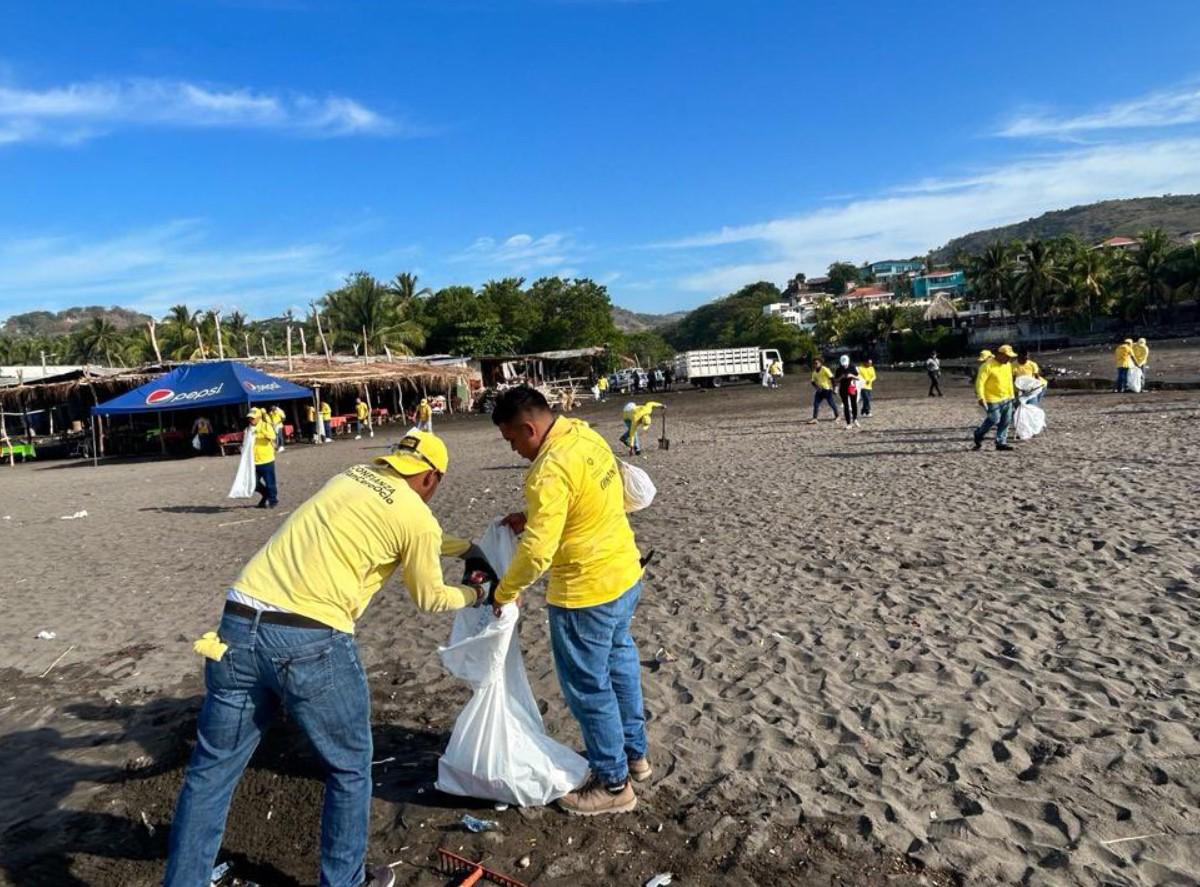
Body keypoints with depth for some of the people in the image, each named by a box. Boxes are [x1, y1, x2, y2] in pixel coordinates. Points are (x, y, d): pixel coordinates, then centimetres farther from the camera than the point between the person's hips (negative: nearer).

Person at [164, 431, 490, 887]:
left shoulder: (354, 476, 18)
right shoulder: (417, 517, -2)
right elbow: (429, 598, 12)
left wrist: (466, 548, 42)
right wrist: (472, 596, 31)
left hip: (240, 627, 7)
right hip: (311, 642, -6)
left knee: (211, 772, 18)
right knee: (349, 767, 17)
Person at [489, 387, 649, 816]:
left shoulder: (551, 470, -27)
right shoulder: (584, 435, 1)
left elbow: (537, 551, -26)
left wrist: (505, 593, -10)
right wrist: (532, 517, 7)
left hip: (588, 590, -10)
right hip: (624, 572, 10)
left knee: (589, 688, 8)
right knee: (619, 663, 25)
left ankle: (613, 784, 25)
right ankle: (634, 753, 43)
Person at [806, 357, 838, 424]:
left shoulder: (825, 369, -14)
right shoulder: (814, 372, 6)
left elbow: (831, 378, -15)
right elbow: (813, 381, 12)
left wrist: (833, 387, -16)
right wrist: (816, 387, -7)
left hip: (827, 389, -6)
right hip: (819, 390, 6)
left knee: (831, 403, 1)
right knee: (816, 403, -3)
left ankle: (836, 417, 19)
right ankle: (814, 418, -2)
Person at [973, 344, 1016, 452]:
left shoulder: (1008, 364, 9)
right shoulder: (988, 366, -16)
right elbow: (980, 382, -19)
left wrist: (1011, 395, 22)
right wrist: (981, 397, -25)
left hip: (1006, 399, 7)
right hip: (993, 399, -7)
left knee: (1006, 421, 5)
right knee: (994, 420, -7)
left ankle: (1001, 442, 13)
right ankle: (979, 434, 18)